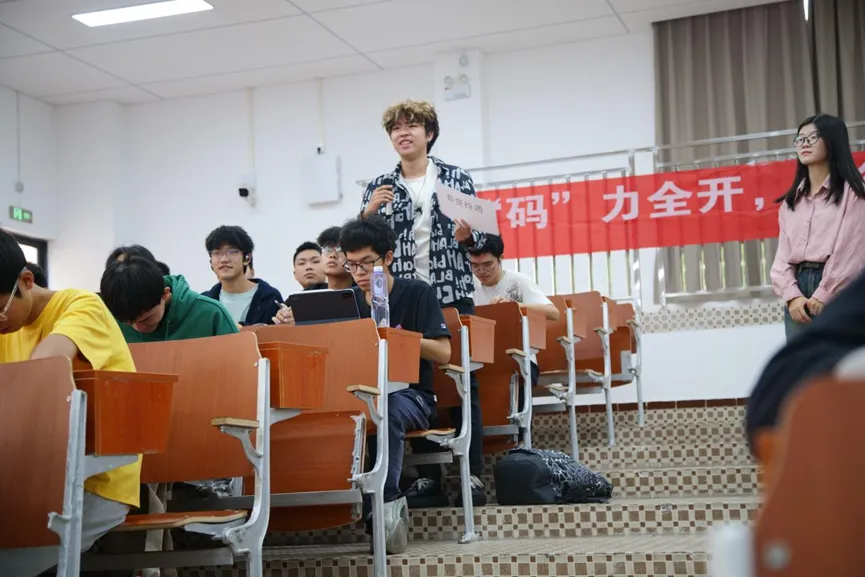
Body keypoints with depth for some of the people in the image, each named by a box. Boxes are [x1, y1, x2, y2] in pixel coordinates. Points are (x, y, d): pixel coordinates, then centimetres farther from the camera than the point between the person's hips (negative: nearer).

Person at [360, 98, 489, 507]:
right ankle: (428, 477, 8)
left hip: (453, 295, -1)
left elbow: (480, 237, 8)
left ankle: (473, 475, 0)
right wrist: (367, 214, -10)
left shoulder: (457, 178, 6)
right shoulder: (379, 188, 10)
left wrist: (467, 237, -14)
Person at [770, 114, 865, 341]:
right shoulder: (791, 201, 19)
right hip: (799, 288, 5)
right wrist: (792, 295, -6)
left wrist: (824, 295, -12)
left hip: (838, 292, -5)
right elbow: (784, 252, 11)